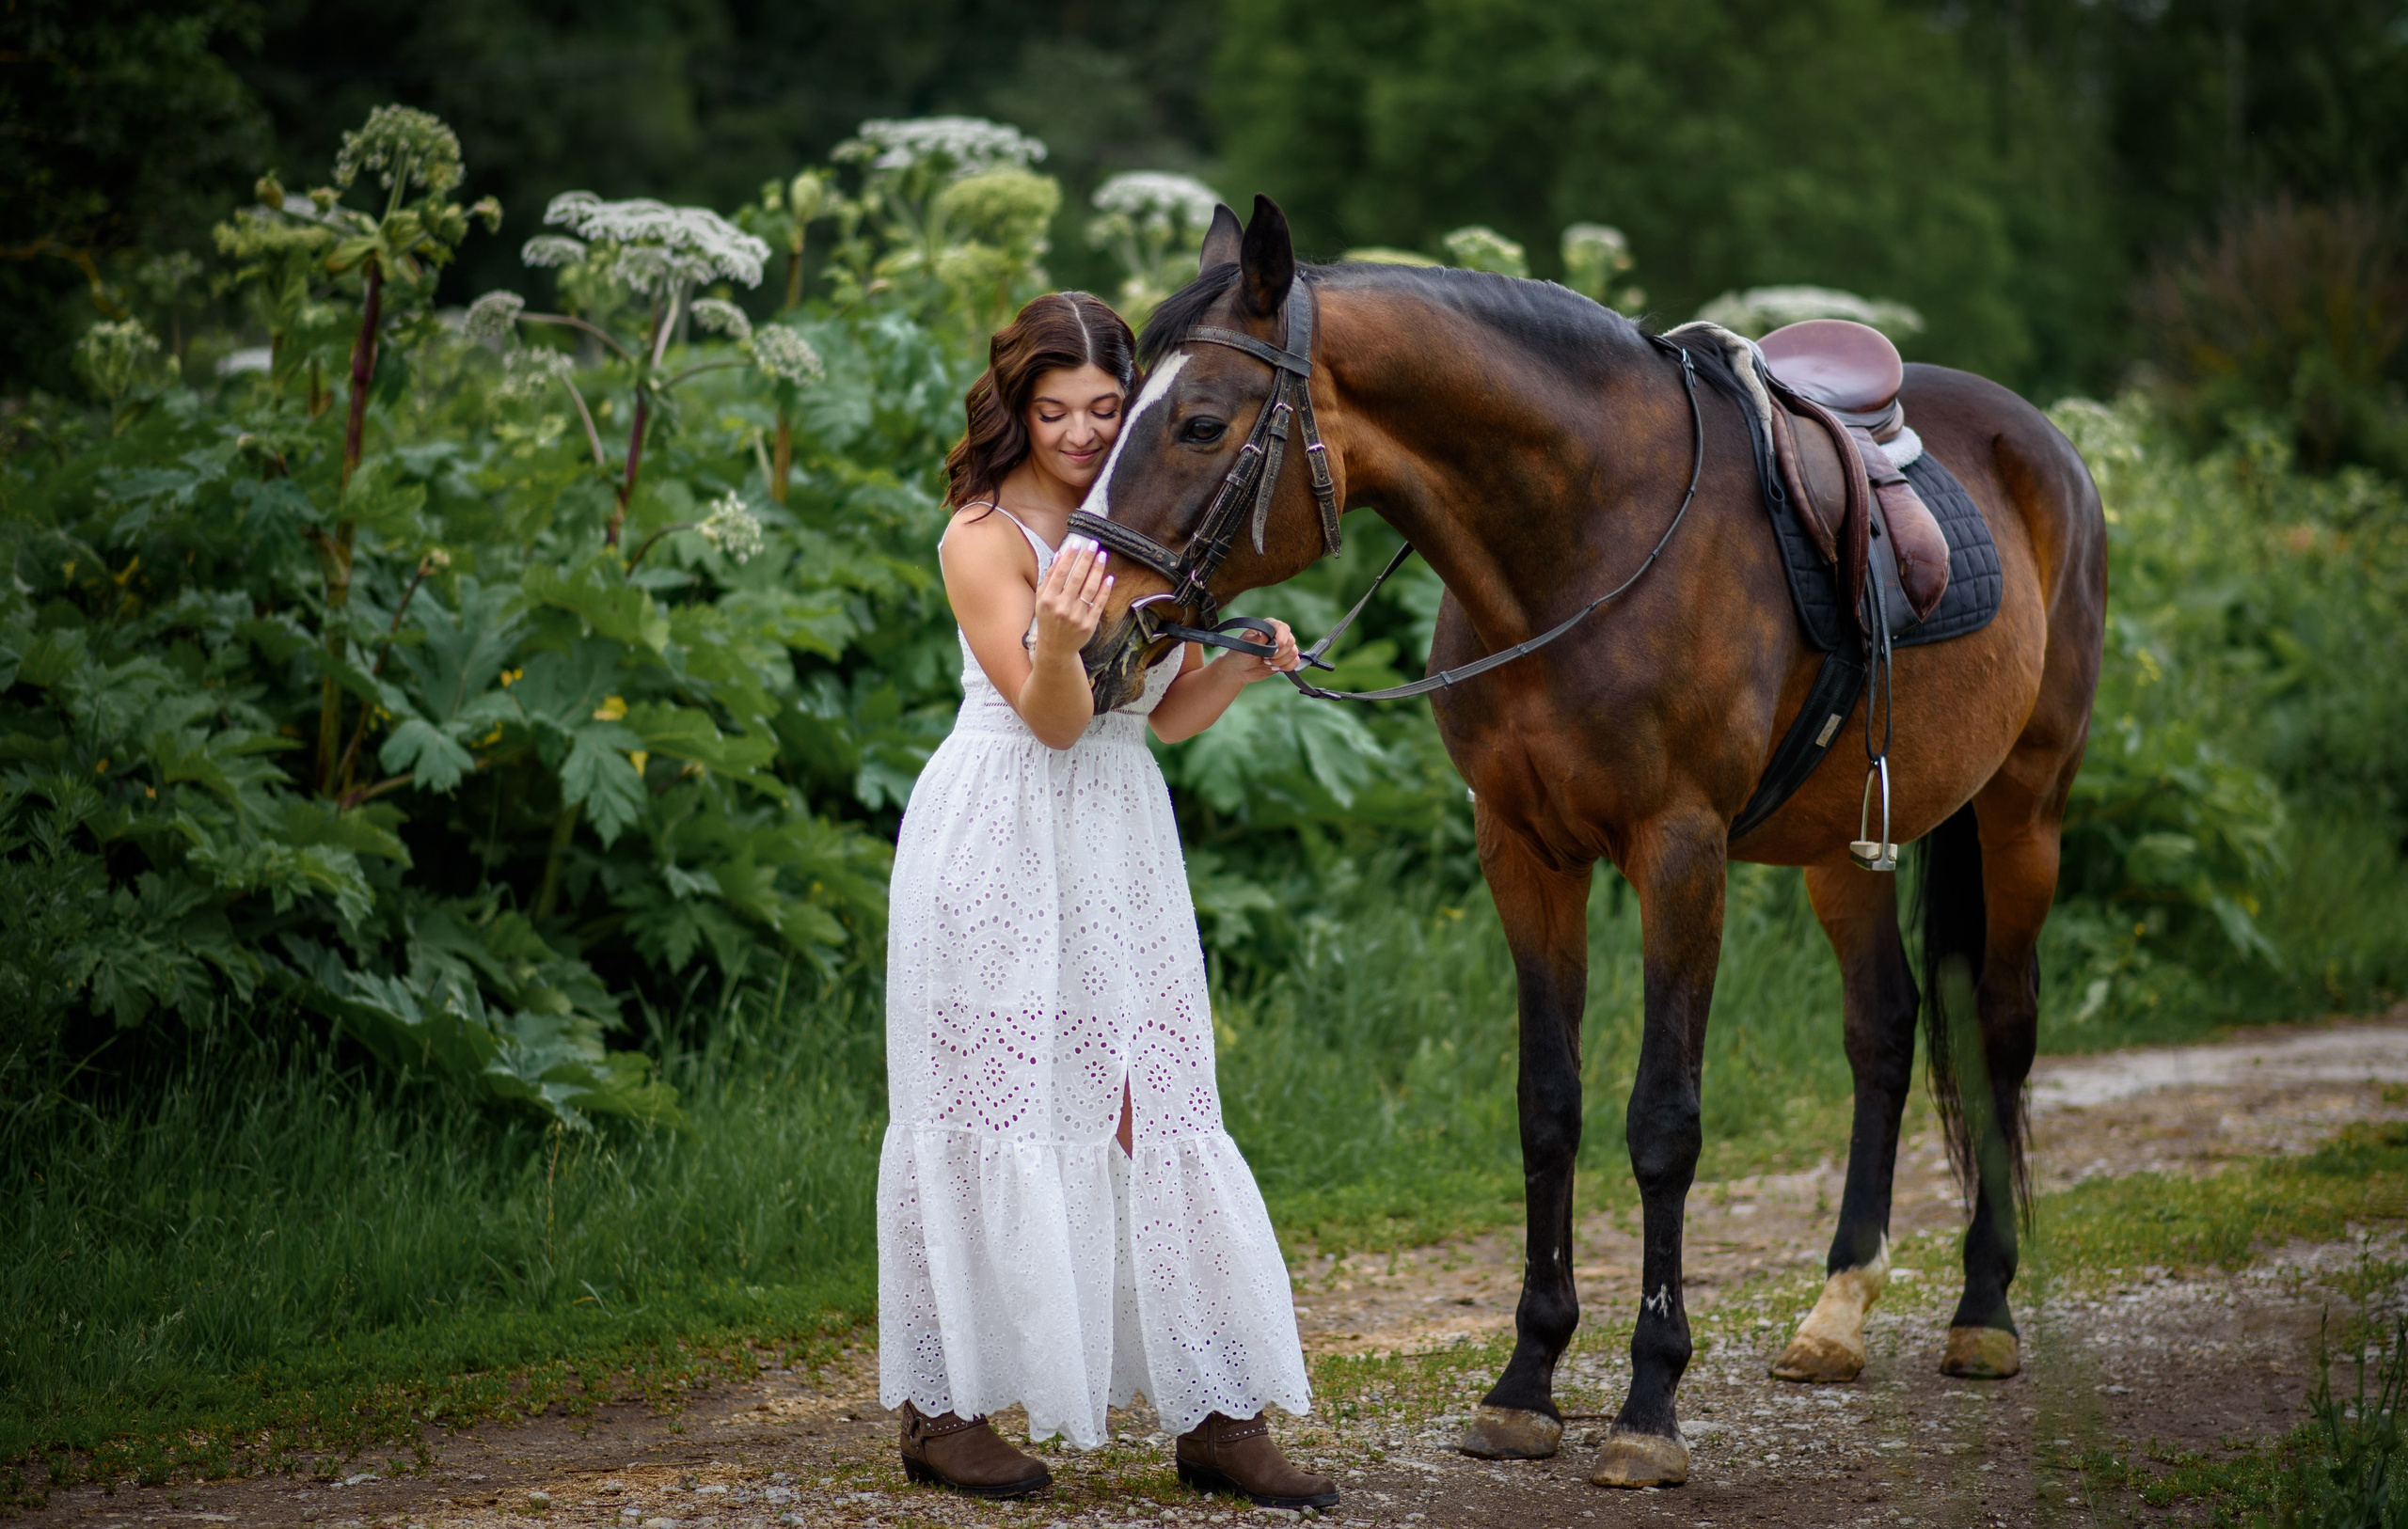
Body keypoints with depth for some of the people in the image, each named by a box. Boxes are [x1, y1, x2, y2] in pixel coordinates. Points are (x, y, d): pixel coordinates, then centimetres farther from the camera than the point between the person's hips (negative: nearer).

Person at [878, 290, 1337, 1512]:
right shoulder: (986, 537, -9)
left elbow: (1169, 718, 13)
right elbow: (1053, 718, -15)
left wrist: (1242, 666, -6)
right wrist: (1060, 638, -35)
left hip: (1124, 841, 6)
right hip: (1000, 847, -6)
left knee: (1162, 1113, 4)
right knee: (988, 1114, -1)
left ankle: (1216, 1415, 6)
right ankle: (943, 1407, 10)